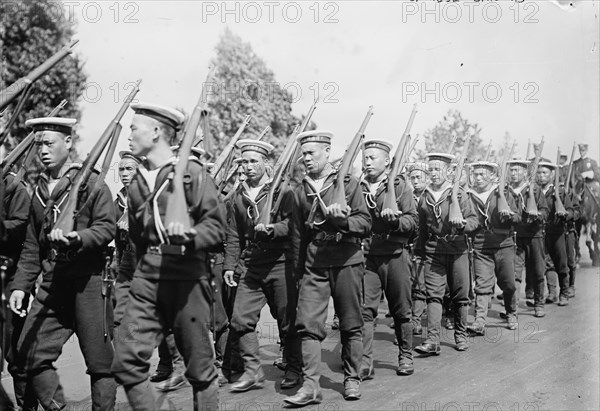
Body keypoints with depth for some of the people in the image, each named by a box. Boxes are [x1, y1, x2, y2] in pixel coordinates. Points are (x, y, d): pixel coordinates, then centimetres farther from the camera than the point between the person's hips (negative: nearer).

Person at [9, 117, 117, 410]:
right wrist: (20, 285, 10)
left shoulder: (91, 183, -1)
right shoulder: (39, 191, 16)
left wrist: (77, 237, -26)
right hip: (52, 283, 5)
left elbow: (107, 227, -9)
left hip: (87, 281, -5)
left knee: (99, 361, 0)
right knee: (31, 354, -1)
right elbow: (32, 246, 18)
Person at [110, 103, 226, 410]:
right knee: (126, 360, -4)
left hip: (187, 277, -5)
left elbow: (217, 225, -8)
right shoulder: (136, 183, 15)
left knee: (200, 368, 3)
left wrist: (189, 234, -24)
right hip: (147, 278, 5)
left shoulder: (191, 172, -4)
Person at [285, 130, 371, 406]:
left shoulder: (348, 183, 1)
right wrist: (298, 271, 16)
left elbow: (365, 223, -3)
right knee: (307, 324, -8)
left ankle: (352, 379, 19)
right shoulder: (301, 191, 11)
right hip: (314, 265, 3)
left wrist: (343, 220, -23)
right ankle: (310, 386, -5)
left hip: (347, 261, -2)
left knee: (351, 325, 5)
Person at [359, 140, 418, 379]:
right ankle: (364, 363, -4)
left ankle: (405, 357, 24)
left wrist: (395, 220, -21)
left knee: (401, 310, 8)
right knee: (364, 309, -7)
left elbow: (412, 220, -3)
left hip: (395, 256, -1)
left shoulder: (400, 186, 2)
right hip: (367, 257, 1)